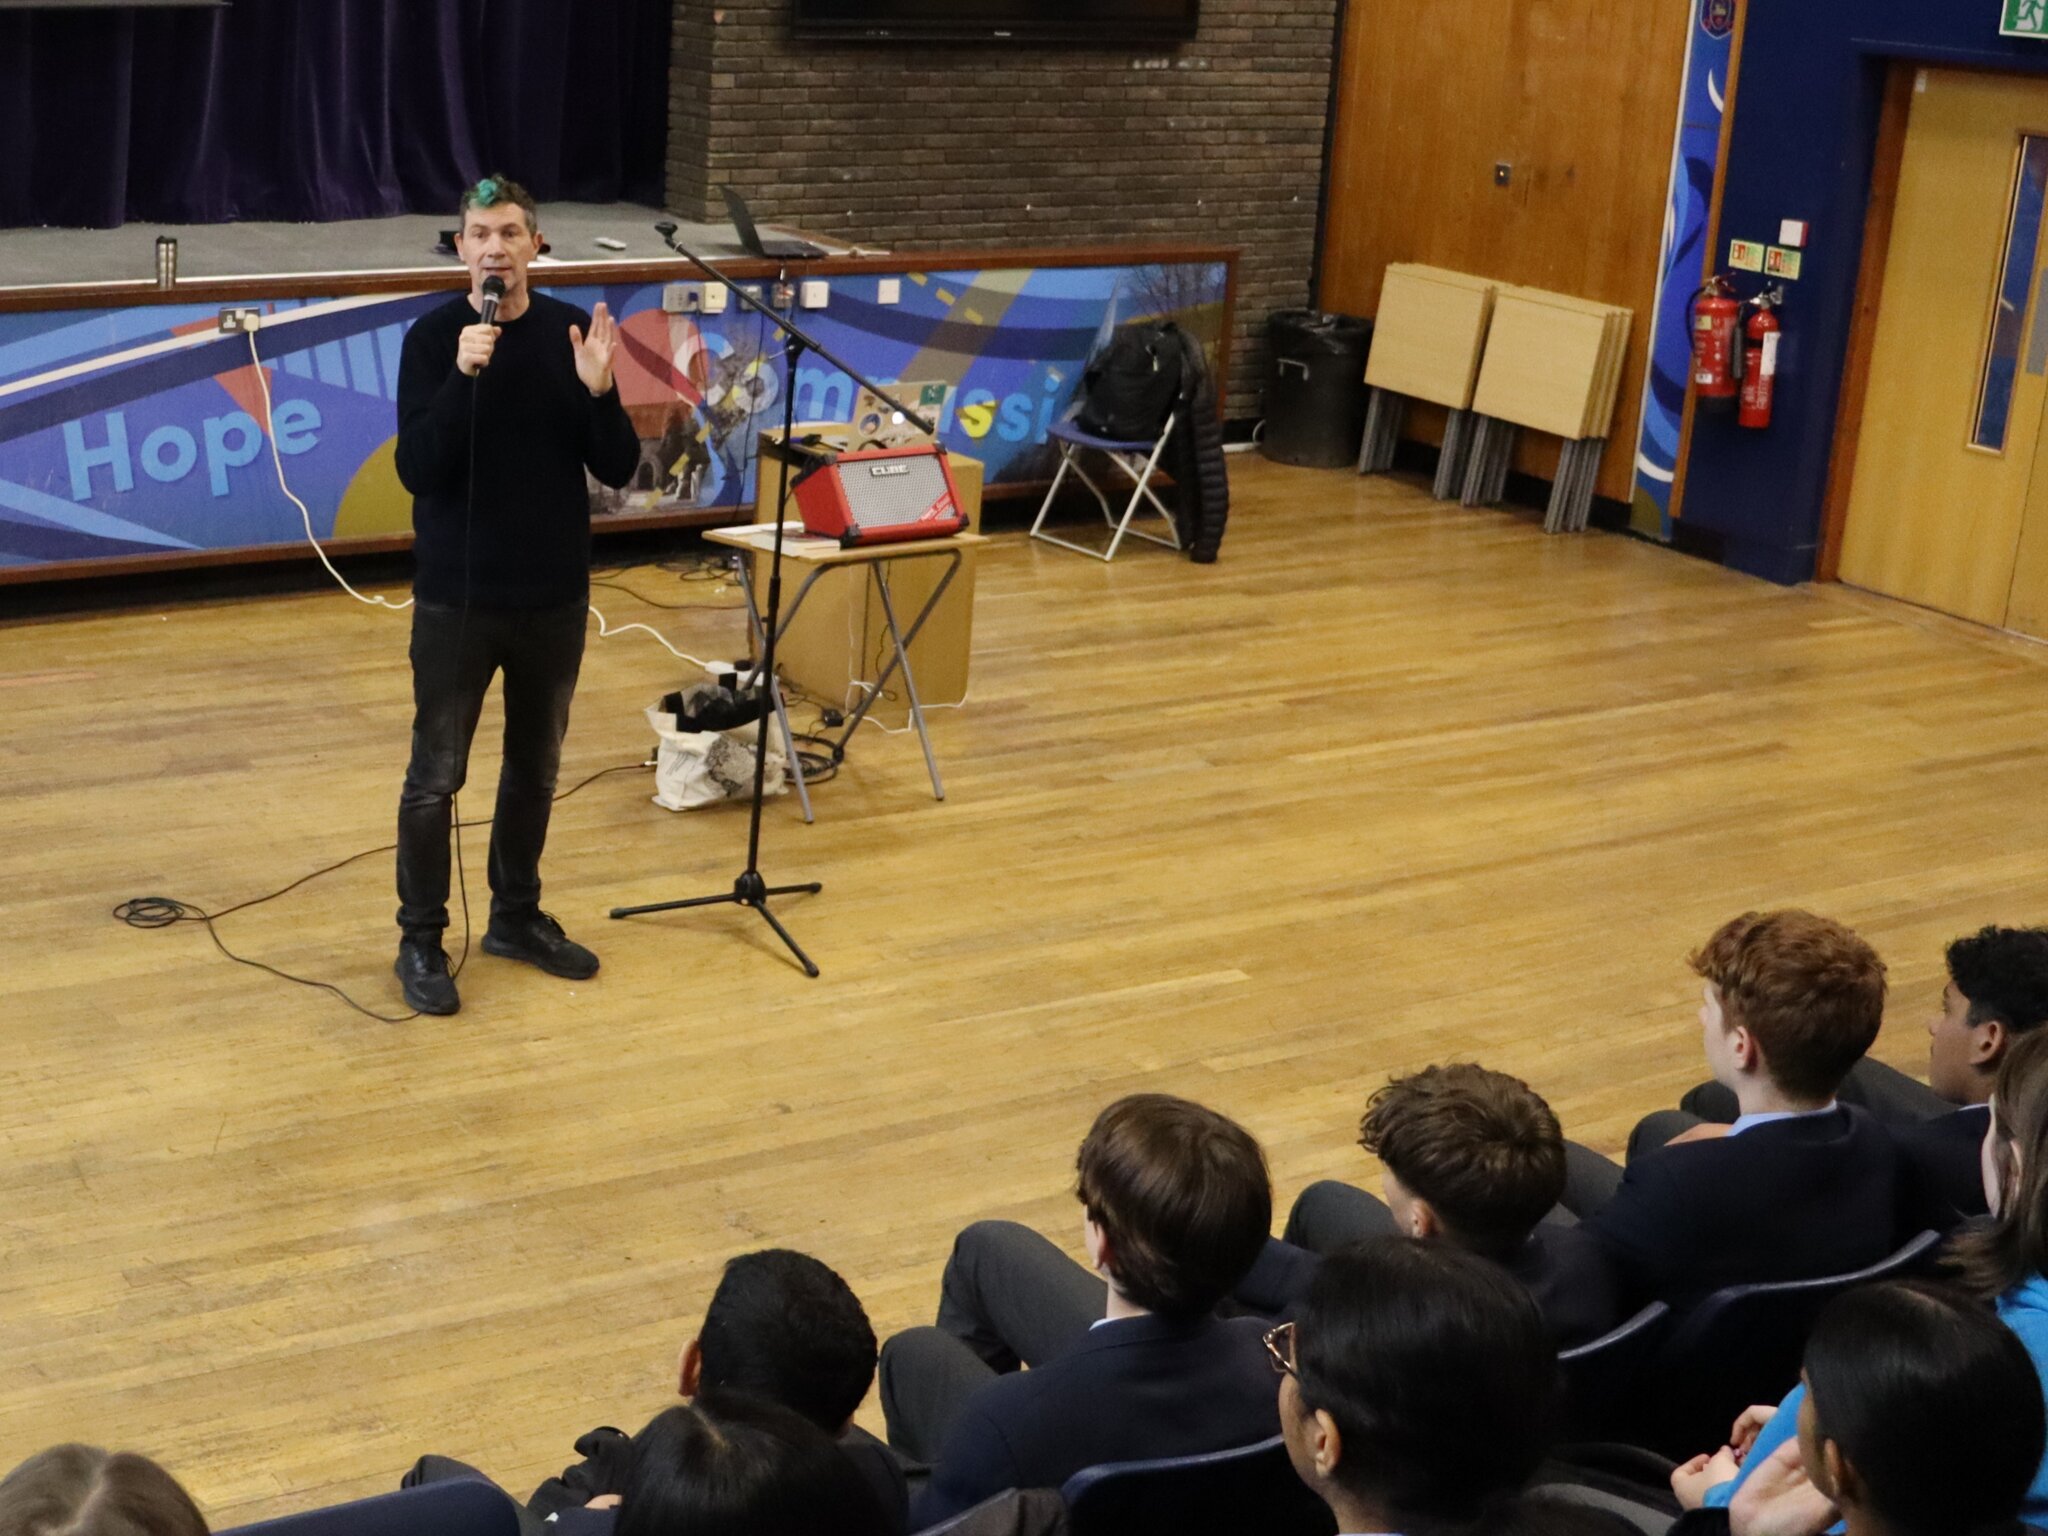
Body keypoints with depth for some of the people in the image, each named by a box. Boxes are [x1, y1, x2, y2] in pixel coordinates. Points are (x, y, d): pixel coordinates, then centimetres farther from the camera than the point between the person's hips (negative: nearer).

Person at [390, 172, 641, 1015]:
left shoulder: (571, 331, 0)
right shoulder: (434, 336, -8)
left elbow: (618, 469, -2)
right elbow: (418, 471, -16)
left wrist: (599, 391, -20)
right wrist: (464, 377, -27)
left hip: (555, 595, 3)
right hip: (457, 596, -3)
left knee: (535, 767, 15)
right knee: (435, 776, 3)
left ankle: (517, 916, 31)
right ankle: (421, 939, 15)